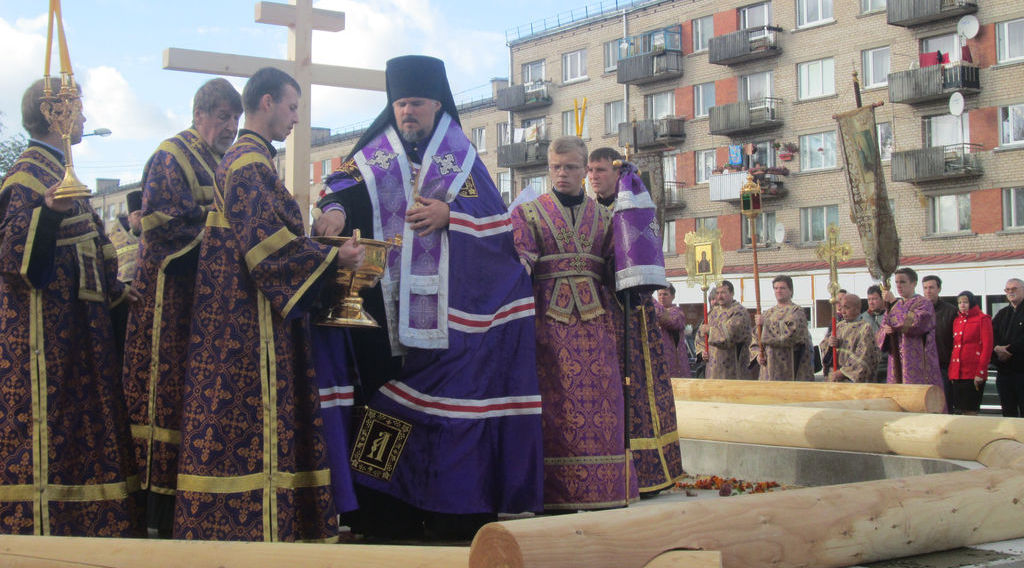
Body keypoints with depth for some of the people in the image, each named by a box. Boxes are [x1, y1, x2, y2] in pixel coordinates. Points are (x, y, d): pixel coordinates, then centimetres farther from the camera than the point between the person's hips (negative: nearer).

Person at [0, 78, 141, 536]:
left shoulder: (56, 172, 17)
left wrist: (115, 289, 28)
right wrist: (50, 210, -34)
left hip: (72, 323, 10)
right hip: (44, 327, -10)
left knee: (76, 423, 11)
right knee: (46, 422, -7)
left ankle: (77, 527, 18)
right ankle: (41, 530, -2)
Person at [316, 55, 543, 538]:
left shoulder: (460, 156, 9)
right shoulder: (374, 154, 12)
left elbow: (495, 220, 2)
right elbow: (342, 188, -4)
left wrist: (449, 214, -12)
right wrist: (335, 211, -24)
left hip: (447, 307, -1)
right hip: (388, 303, 1)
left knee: (448, 399, -4)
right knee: (389, 399, -3)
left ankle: (454, 515, 1)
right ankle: (390, 512, 2)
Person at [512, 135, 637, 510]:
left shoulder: (603, 218, 17)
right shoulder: (528, 213, 11)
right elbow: (520, 265, -1)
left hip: (595, 325, 2)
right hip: (549, 323, -2)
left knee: (601, 407, -3)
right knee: (555, 406, -6)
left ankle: (603, 497, 2)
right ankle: (557, 499, -1)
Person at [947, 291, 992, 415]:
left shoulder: (982, 319, -2)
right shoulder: (957, 321, 16)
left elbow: (987, 347, -7)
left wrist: (980, 372, -14)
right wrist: (951, 370, 11)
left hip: (973, 374, -6)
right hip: (957, 374, 6)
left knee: (970, 411, -5)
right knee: (956, 410, 4)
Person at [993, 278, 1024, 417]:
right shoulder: (1002, 314, 19)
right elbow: (991, 336, 10)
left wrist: (1008, 351, -13)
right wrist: (996, 348, -9)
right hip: (1004, 370, 5)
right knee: (1008, 412, 7)